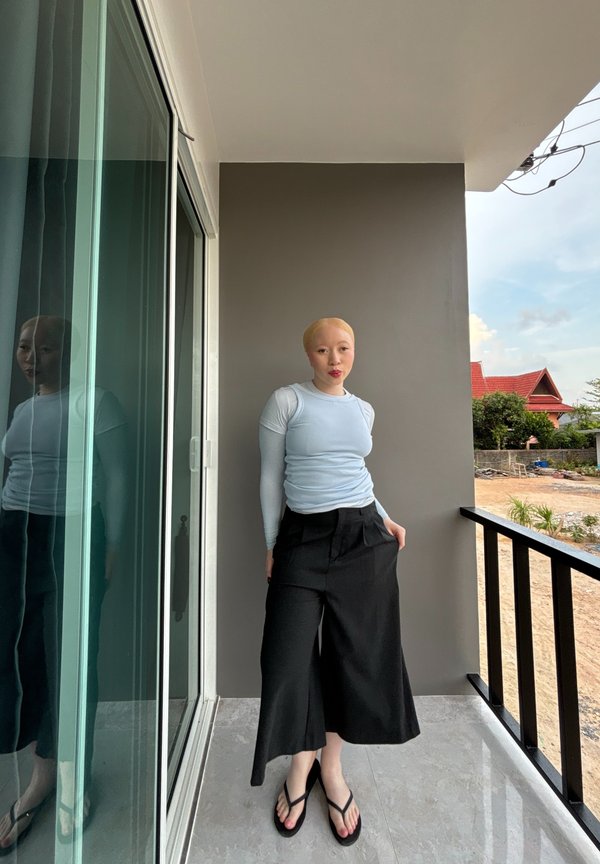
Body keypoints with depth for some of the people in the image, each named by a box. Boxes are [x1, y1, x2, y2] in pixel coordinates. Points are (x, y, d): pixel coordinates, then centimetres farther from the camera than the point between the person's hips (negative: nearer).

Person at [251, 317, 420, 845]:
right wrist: (272, 544, -1)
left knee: (358, 653, 11)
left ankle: (331, 765, 37)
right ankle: (301, 766, 35)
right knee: (292, 655, 4)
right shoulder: (286, 401, -3)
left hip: (363, 537, 4)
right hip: (302, 539, -3)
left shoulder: (363, 410, 11)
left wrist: (384, 519, 9)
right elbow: (271, 477, -1)